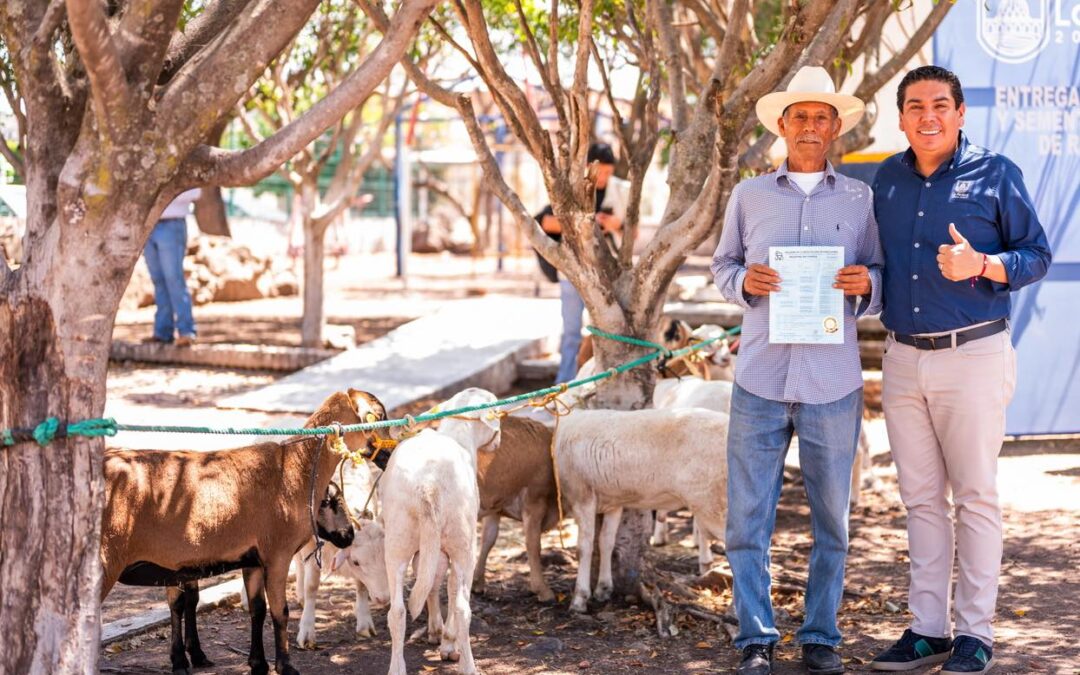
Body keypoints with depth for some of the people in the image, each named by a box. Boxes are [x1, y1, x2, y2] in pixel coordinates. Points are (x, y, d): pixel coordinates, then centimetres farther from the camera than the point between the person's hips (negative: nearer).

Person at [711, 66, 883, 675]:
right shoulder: (750, 196, 9)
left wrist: (866, 283, -12)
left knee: (831, 520, 7)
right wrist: (745, 281, -6)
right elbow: (723, 263, 15)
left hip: (833, 384, 0)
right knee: (749, 516, 0)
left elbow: (883, 277, 10)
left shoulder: (861, 199, 7)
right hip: (760, 379, 0)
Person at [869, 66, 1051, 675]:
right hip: (903, 357, 5)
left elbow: (1037, 254, -2)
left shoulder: (995, 173, -4)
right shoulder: (888, 178, 10)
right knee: (921, 498, 9)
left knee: (975, 496, 0)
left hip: (973, 355, -5)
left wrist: (981, 266, -19)